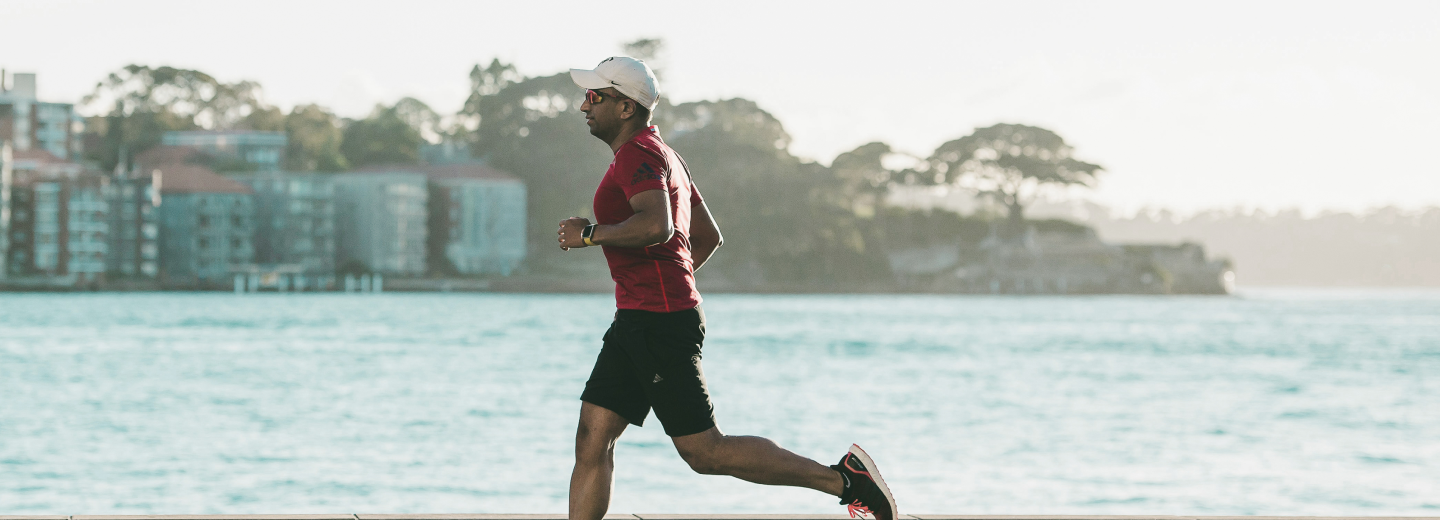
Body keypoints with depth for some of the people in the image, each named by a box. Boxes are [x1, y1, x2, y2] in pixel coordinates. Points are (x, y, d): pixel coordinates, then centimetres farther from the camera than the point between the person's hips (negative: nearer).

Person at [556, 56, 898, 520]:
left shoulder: (640, 155, -13)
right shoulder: (664, 156, 20)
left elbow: (657, 226, -31)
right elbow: (708, 236, 28)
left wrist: (590, 233, -19)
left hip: (659, 326, -11)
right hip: (636, 324, 11)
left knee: (704, 452, -7)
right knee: (591, 441, 5)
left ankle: (843, 478, -1)